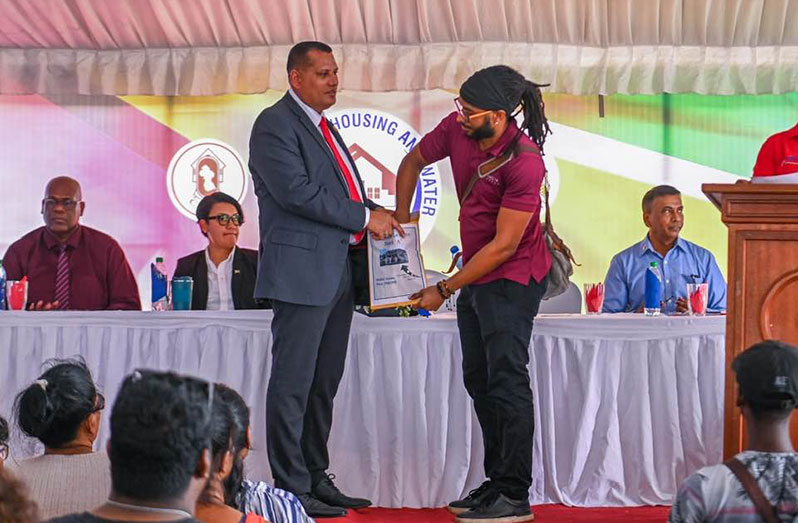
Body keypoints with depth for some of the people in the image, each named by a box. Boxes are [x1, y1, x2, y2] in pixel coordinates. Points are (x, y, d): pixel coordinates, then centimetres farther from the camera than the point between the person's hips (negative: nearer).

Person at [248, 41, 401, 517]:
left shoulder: (323, 126, 21)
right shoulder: (275, 125, -8)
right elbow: (297, 192, -18)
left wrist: (378, 214, 8)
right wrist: (365, 217, -14)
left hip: (337, 275, 9)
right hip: (301, 273, -9)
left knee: (324, 384, 12)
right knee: (293, 384, -5)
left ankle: (316, 479, 19)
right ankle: (291, 490, -2)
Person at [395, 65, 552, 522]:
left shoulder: (524, 162, -26)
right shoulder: (456, 129, -6)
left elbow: (504, 245, -24)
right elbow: (413, 162, 15)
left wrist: (444, 290, -20)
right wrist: (401, 218, 8)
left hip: (512, 278, -9)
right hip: (475, 273, 9)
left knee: (506, 379, -11)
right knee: (479, 380, 14)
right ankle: (496, 483, 24)